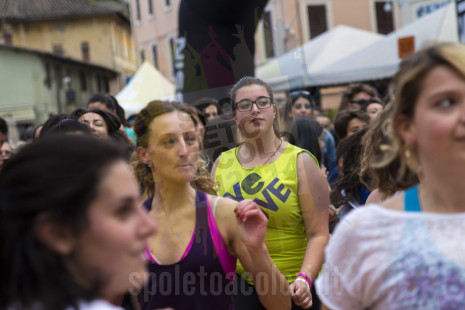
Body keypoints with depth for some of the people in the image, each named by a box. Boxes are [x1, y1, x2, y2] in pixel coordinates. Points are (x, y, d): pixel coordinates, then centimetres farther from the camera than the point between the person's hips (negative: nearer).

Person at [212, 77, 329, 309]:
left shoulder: (300, 161, -3)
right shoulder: (222, 164, 6)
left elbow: (318, 234, -10)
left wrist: (304, 279, -22)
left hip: (293, 286, -2)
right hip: (241, 286, 3)